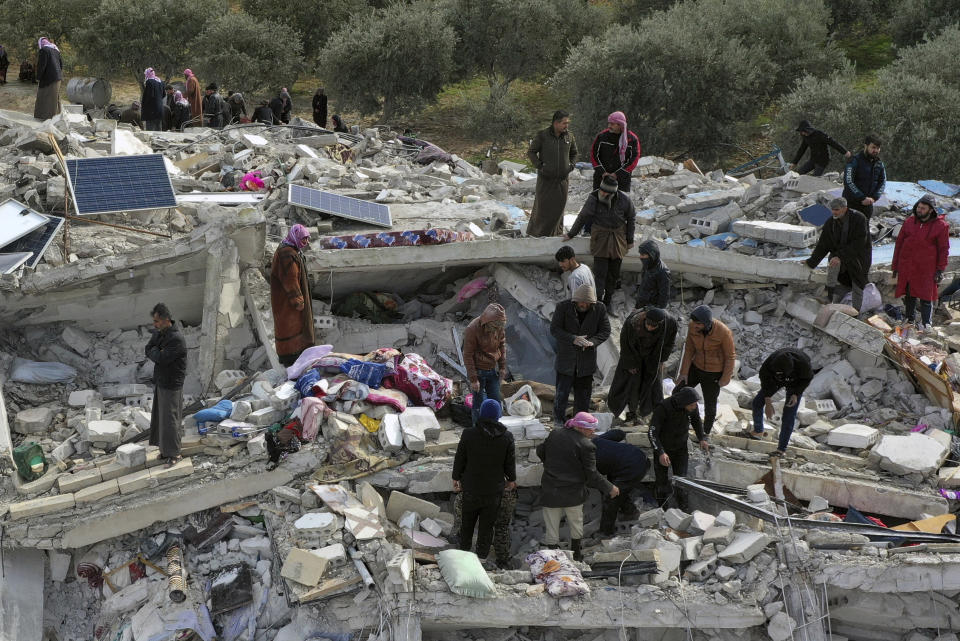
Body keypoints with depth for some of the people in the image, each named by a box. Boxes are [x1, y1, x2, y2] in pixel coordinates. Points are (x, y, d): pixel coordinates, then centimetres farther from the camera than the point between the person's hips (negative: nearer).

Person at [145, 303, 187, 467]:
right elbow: (147, 350, 4)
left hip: (171, 386, -9)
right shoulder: (159, 333, 5)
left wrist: (154, 351, -7)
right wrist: (157, 353, -15)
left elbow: (161, 359, -26)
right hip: (160, 383, 9)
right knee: (160, 417, 15)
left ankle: (174, 454, 7)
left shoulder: (176, 339, -24)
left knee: (169, 420, -3)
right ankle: (165, 449, 26)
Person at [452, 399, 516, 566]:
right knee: (487, 523, 15)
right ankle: (482, 554, 24)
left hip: (471, 486, 0)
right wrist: (511, 480, 14)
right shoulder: (507, 437, -15)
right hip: (494, 488, 0)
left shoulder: (469, 434, -17)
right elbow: (510, 463, -5)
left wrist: (456, 479, 7)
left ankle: (464, 548, 36)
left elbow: (459, 459, -8)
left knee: (467, 519, 21)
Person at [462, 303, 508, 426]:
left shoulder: (500, 326, -8)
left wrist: (502, 367, 7)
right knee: (479, 403, 1)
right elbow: (468, 356, -19)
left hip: (492, 370, 6)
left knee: (495, 401, 12)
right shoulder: (473, 329, -25)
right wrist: (473, 379, -18)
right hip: (478, 371, -5)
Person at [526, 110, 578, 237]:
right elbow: (531, 152, -1)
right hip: (546, 178, -3)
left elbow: (574, 153, 21)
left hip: (562, 179, 3)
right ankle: (535, 233, 9)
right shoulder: (542, 135, -7)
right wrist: (540, 166, -9)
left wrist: (571, 166, 7)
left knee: (559, 207, 6)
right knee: (542, 206, -1)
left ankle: (557, 233, 16)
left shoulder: (569, 136, 4)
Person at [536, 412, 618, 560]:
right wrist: (609, 488, -1)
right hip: (573, 494, -2)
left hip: (550, 491, 2)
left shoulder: (554, 434, -1)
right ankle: (576, 553, 37)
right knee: (576, 524, 21)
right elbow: (591, 474, -13)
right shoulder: (587, 446, -15)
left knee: (551, 527, 10)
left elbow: (540, 451, 14)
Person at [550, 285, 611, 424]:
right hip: (566, 359, -2)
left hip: (587, 359, 2)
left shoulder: (599, 309, -6)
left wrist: (592, 342, -24)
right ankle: (559, 419, 22)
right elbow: (554, 329, -12)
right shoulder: (563, 307, -11)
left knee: (583, 393, 8)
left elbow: (605, 331, -3)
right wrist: (573, 339, -27)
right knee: (562, 391, 1)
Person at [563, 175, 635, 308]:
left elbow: (631, 218, 6)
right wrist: (571, 234, 11)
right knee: (600, 272, -8)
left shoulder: (624, 200, -12)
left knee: (614, 273, 7)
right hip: (600, 238, -1)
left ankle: (607, 300, 21)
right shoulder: (594, 198, -14)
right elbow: (583, 217, 2)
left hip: (618, 239, 1)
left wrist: (630, 239, 9)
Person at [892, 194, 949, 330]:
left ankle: (926, 324, 9)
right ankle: (910, 320, 24)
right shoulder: (909, 221, 6)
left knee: (926, 298, 0)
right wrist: (895, 265, 9)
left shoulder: (940, 226, -5)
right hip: (906, 267, 4)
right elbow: (899, 243, 11)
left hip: (926, 269, -3)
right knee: (909, 296, 11)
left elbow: (943, 249, -1)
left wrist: (940, 270, -5)